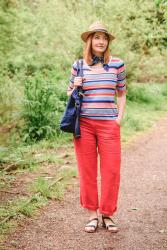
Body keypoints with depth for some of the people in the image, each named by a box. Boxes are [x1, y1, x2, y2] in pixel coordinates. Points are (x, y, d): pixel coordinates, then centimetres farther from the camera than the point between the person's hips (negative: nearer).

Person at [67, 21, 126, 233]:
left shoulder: (117, 64, 4)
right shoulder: (78, 65, 6)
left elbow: (121, 94, 13)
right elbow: (69, 93, 17)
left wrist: (119, 118, 2)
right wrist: (75, 86, -5)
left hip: (109, 124, 0)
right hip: (84, 124, 1)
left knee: (111, 170, -1)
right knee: (87, 170, 5)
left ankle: (107, 215, 15)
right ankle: (92, 214, 17)